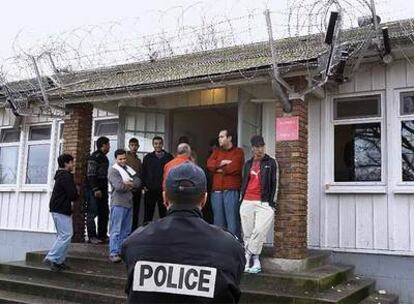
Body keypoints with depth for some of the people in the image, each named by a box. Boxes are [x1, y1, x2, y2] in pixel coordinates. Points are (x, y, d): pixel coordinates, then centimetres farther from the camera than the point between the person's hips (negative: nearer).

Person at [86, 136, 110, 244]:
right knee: (92, 213, -5)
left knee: (104, 213, 9)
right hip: (94, 190, -9)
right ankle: (92, 236, -1)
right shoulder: (94, 157, -11)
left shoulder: (104, 158, 18)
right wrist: (95, 189, -22)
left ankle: (102, 235, 16)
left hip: (102, 190, 9)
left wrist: (105, 189, 15)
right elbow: (90, 175, -17)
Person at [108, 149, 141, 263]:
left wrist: (128, 184, -11)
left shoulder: (129, 169, 17)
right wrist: (131, 185, -4)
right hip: (118, 203, -7)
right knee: (116, 230, -7)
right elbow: (118, 186, -19)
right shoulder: (113, 170, -6)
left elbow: (138, 182, 7)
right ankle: (113, 253, -6)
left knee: (126, 230, 12)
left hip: (129, 202, 8)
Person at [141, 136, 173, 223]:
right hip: (150, 191, 1)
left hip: (164, 190, -1)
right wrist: (144, 186, -1)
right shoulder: (148, 158, 7)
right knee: (148, 215, 6)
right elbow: (143, 173, 9)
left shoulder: (169, 157, 4)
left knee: (164, 214, 4)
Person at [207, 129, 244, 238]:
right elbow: (209, 165, 3)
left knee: (232, 220, -7)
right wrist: (222, 163, -9)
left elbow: (234, 167, -11)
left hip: (231, 191, -5)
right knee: (218, 221, 8)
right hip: (216, 191, 5)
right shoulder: (216, 152, 20)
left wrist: (219, 169, 2)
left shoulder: (238, 152, 4)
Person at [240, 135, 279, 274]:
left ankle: (247, 257, -5)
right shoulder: (248, 164, 16)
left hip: (264, 203, -4)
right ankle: (255, 260, 11)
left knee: (260, 231, -18)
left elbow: (275, 184, 1)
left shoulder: (271, 163, 5)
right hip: (247, 202, 4)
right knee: (247, 234, 2)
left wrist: (272, 203, -5)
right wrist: (241, 199, 15)